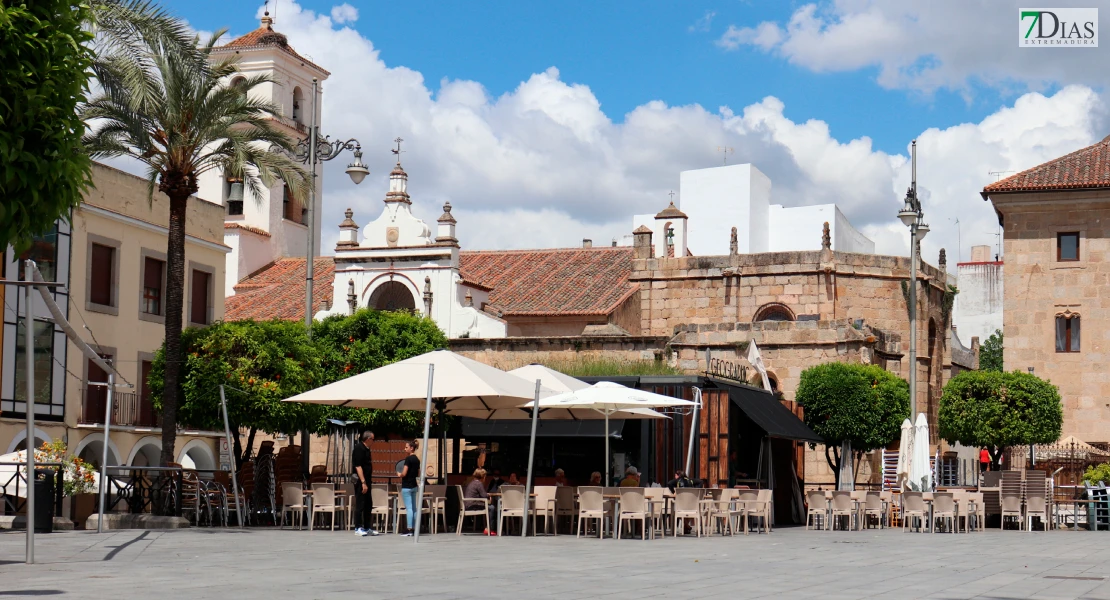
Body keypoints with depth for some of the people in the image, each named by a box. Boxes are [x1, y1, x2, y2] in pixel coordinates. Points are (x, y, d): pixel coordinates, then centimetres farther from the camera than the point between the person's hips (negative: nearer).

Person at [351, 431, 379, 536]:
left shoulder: (366, 449, 14)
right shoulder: (359, 448, -15)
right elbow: (358, 466, -21)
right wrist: (363, 482, -24)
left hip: (366, 480, 10)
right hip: (360, 481, -10)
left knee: (368, 506, 13)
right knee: (360, 505, -5)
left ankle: (367, 528, 19)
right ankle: (358, 528, -1)